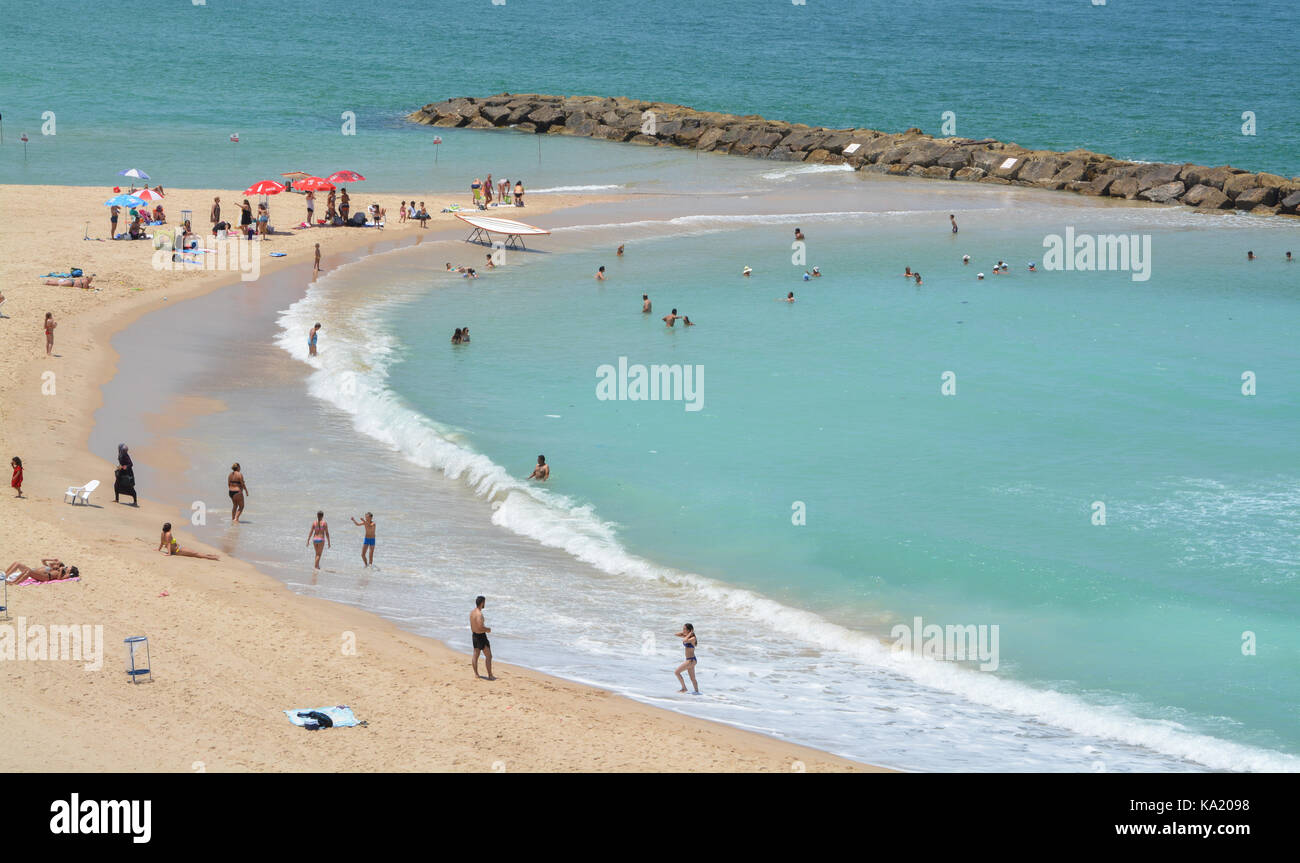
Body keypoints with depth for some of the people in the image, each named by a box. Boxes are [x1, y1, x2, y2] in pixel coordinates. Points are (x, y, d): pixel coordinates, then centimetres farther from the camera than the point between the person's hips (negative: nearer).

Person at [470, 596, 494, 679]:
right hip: (481, 636, -9)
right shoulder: (479, 614, -24)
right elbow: (480, 628, -29)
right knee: (488, 656, -1)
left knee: (475, 655, 17)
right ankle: (490, 675, 1)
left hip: (474, 635, 9)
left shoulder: (472, 612, 5)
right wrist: (488, 629, -10)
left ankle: (476, 674, 25)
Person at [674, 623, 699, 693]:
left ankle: (684, 688, -4)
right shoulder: (687, 637, 10)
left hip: (691, 660, -10)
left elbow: (685, 641, -32)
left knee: (677, 672, -10)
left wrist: (689, 634, -18)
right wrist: (684, 632, 5)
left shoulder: (693, 638, -15)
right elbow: (677, 634, 17)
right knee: (692, 678, 12)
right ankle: (697, 691, 15)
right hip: (689, 660, 10)